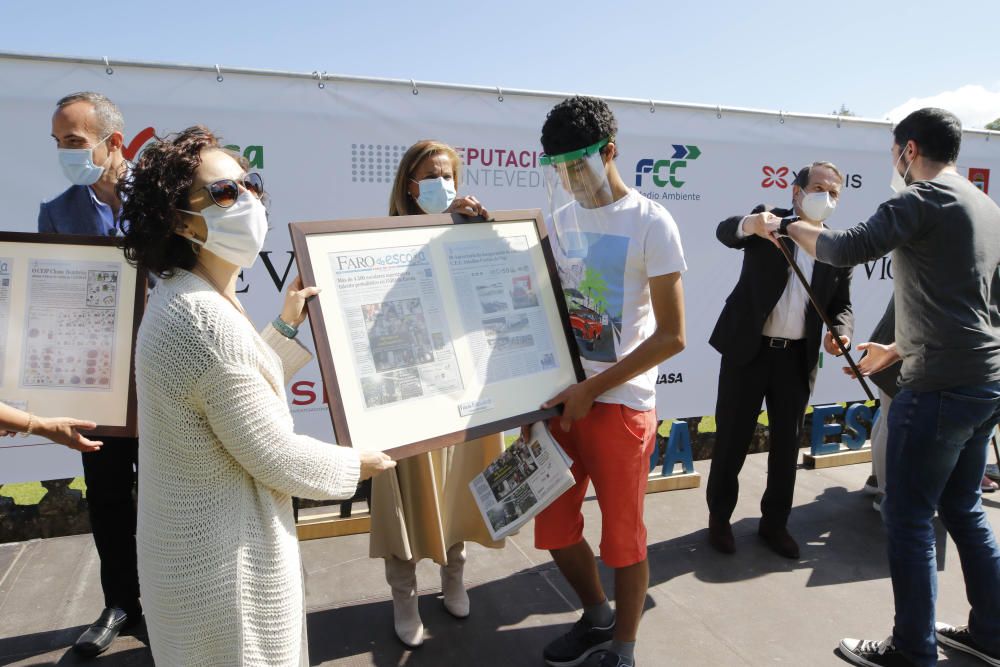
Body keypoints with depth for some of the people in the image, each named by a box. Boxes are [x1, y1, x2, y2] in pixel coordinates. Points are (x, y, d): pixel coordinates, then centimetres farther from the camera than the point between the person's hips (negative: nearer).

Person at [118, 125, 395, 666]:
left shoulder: (179, 299, 4)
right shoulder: (208, 322, -29)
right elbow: (274, 456, -24)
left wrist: (287, 328, 12)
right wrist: (355, 464, -8)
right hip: (228, 563, -10)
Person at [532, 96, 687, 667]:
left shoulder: (651, 223, -8)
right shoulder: (560, 218, 8)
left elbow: (671, 336, -12)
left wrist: (590, 391, -15)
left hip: (620, 402, -5)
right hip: (560, 396, 6)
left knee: (623, 535, 8)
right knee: (554, 528, 14)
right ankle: (598, 617, 41)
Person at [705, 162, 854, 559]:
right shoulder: (769, 220, -2)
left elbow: (841, 304, 9)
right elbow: (725, 231, -23)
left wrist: (839, 331, -14)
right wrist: (750, 223, -47)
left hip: (797, 357, 3)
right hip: (748, 349, -3)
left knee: (787, 443, 12)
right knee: (732, 438, 6)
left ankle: (774, 523, 30)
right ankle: (719, 517, 24)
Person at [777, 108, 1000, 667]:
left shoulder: (925, 198, -11)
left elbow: (850, 249, -24)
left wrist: (790, 227, -6)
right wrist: (899, 350, 25)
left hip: (940, 388, -9)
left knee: (908, 519, 1)